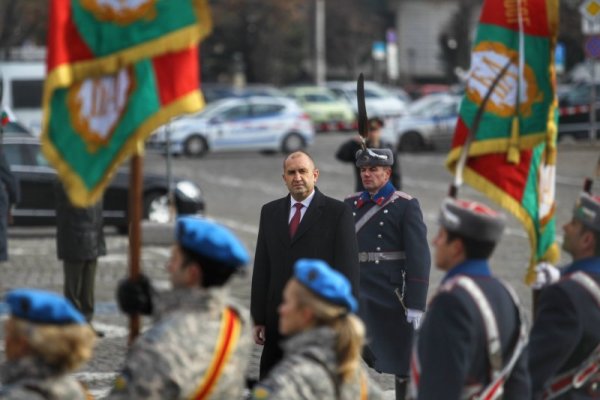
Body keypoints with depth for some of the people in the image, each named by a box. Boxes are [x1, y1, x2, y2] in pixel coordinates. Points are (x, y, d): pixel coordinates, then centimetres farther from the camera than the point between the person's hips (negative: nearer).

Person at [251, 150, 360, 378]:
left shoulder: (337, 213, -2)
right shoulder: (270, 212, 12)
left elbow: (347, 268, -5)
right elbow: (262, 268, 11)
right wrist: (257, 318, 6)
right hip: (278, 319, 4)